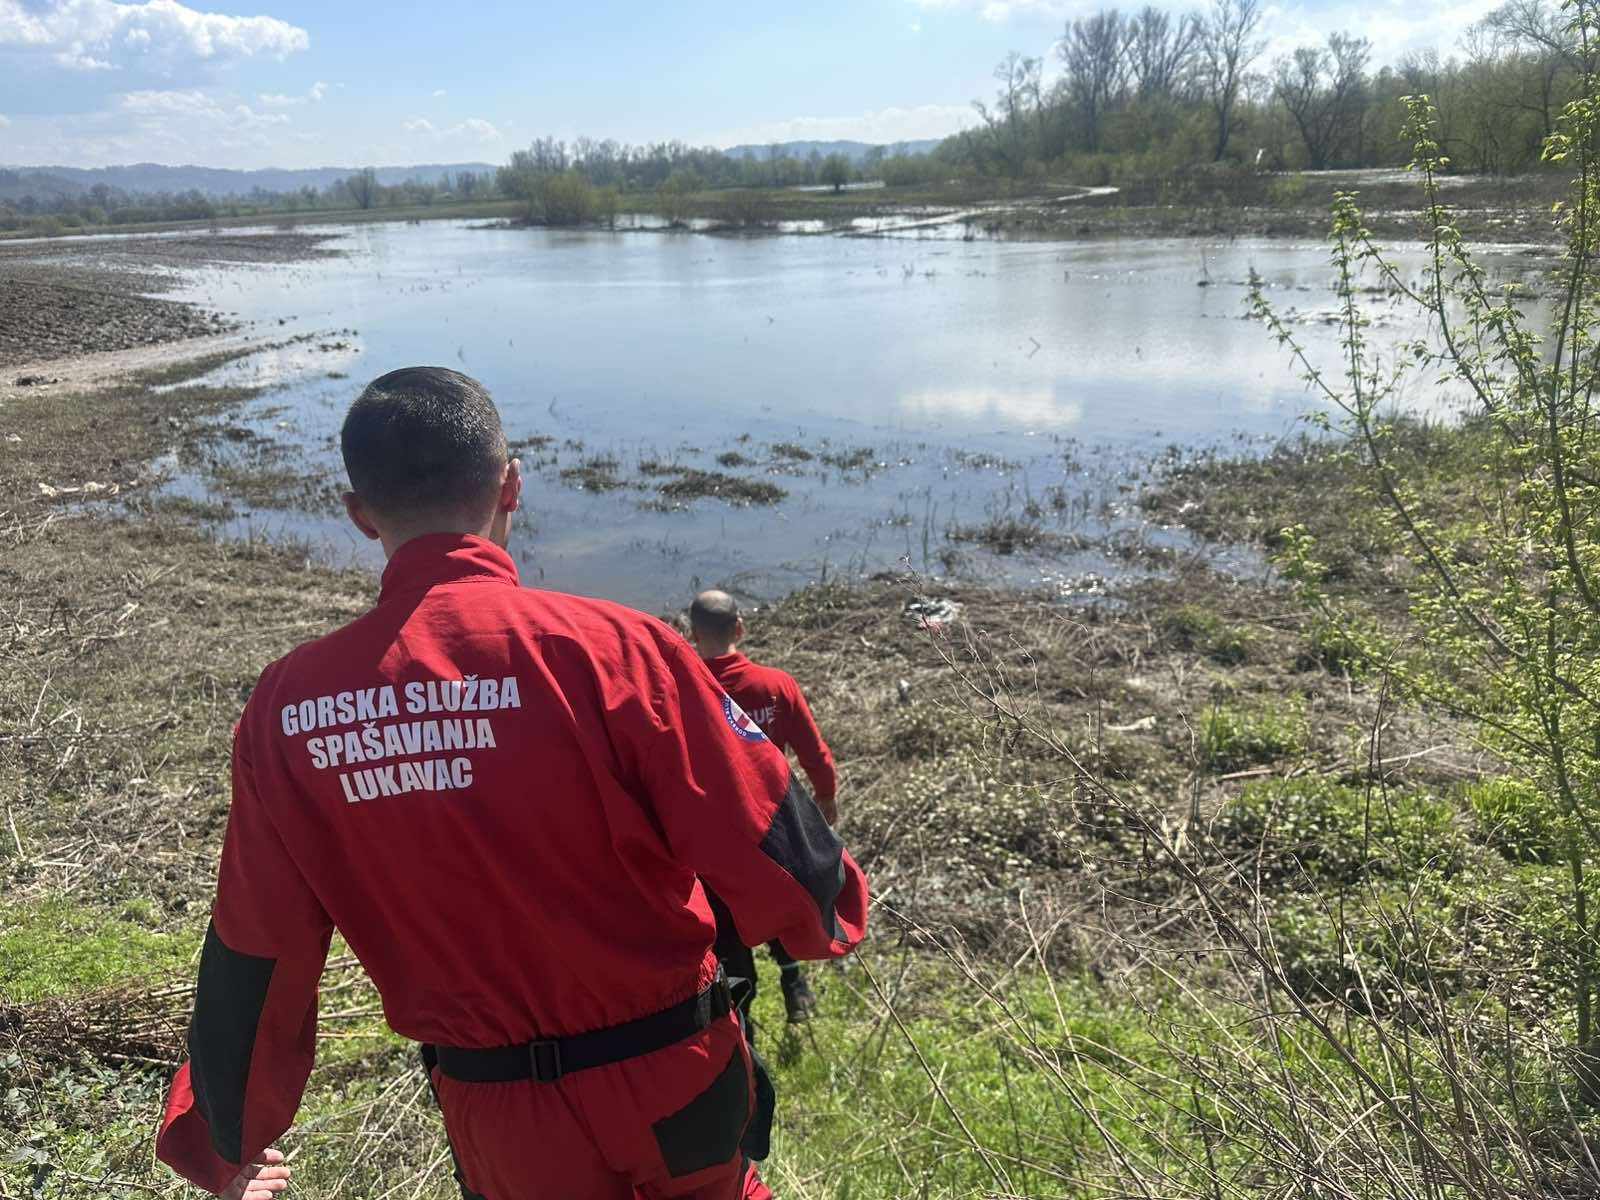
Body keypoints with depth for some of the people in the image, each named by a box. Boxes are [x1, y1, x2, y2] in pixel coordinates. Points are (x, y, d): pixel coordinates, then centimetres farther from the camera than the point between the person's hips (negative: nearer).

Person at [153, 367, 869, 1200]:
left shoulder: (289, 705, -13)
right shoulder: (607, 649, -25)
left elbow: (253, 955, -2)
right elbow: (769, 849, -18)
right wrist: (831, 921, 6)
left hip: (499, 1128, 2)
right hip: (670, 1078, -2)